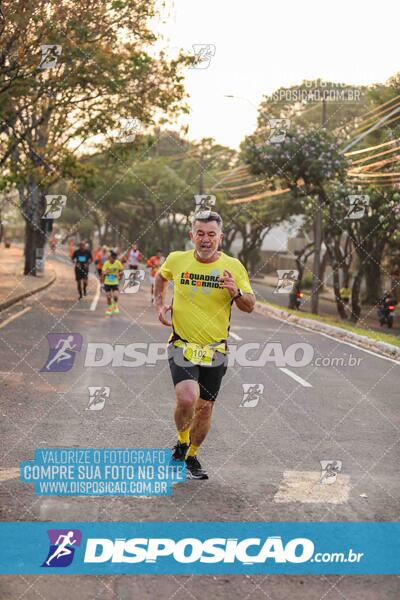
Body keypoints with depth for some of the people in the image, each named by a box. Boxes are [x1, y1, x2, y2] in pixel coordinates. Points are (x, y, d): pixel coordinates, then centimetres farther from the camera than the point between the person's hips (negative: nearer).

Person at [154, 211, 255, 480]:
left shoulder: (233, 267, -5)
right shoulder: (177, 260, -4)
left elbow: (250, 306, 1)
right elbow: (161, 277, 19)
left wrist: (236, 292, -20)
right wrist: (160, 305, 7)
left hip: (215, 349, 2)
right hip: (183, 345, -1)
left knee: (205, 407, 8)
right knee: (187, 398, -23)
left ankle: (192, 455, 34)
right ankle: (182, 441, 9)